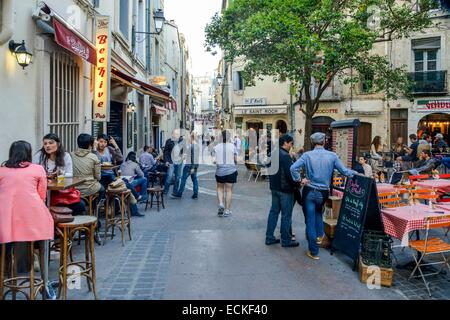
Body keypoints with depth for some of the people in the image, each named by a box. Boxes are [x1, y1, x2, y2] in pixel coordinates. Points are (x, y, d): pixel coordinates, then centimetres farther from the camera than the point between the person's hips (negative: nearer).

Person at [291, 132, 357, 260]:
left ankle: (314, 252, 11)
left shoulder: (307, 155, -8)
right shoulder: (332, 156, -6)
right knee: (318, 212, 32)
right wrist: (356, 173, 17)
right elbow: (344, 171, -1)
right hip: (323, 193, 2)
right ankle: (320, 235, 34)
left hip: (309, 191, -1)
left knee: (310, 220, 5)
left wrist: (299, 179, -5)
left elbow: (293, 168, -19)